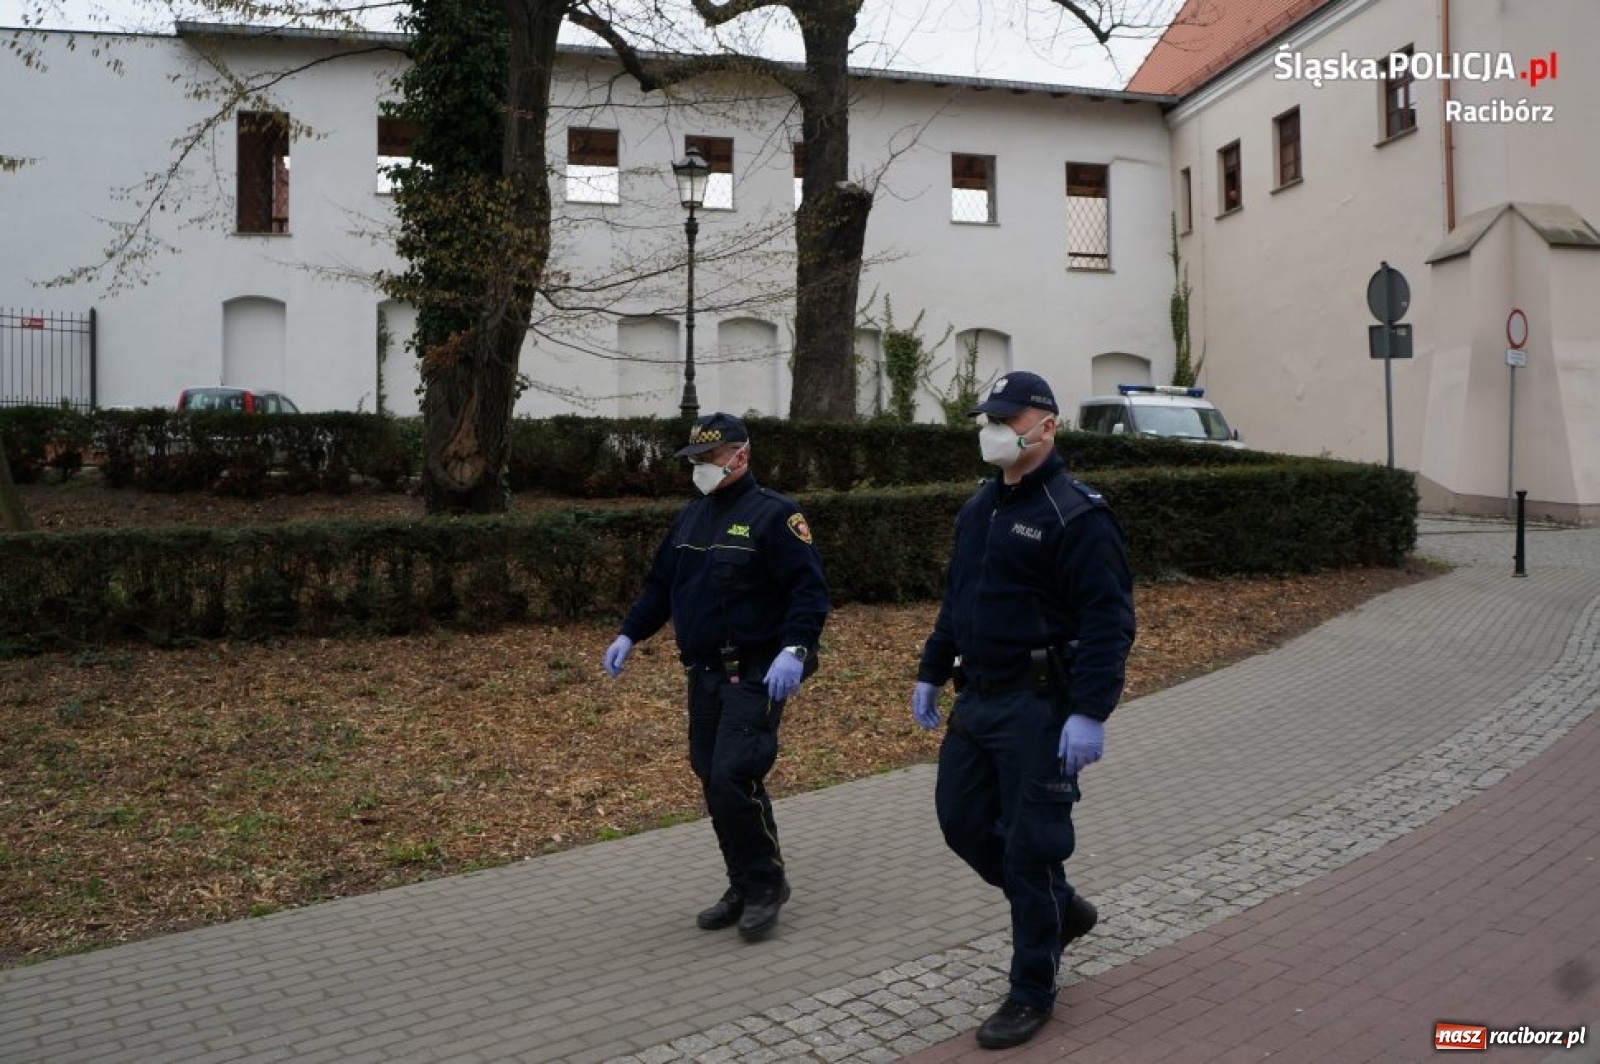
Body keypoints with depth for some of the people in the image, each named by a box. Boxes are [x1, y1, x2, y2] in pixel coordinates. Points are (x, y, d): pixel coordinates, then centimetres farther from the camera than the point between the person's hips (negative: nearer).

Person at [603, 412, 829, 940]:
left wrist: (794, 649, -28)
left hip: (755, 677, -7)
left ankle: (766, 883, 6)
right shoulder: (691, 517, 14)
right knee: (714, 784, 10)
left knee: (734, 779, -14)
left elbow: (809, 588, -16)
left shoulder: (773, 514, -10)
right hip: (704, 676, 8)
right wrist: (628, 634, 11)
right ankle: (744, 889, 24)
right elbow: (660, 584, 21)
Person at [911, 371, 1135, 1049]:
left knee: (1029, 847, 0)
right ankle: (1063, 910, 37)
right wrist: (930, 674, 19)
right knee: (963, 822, 15)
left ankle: (1032, 993, 19)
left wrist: (1090, 713, -25)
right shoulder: (978, 508, 12)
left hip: (1039, 708, -8)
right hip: (977, 699, 9)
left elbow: (1109, 622, -19)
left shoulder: (1075, 515, -14)